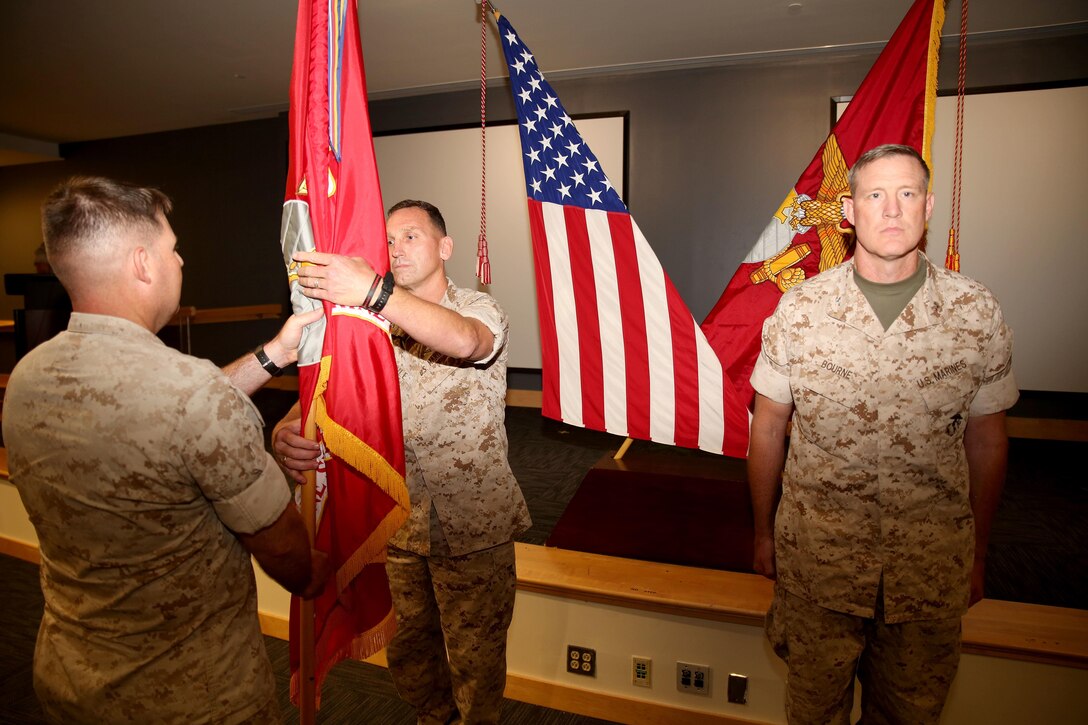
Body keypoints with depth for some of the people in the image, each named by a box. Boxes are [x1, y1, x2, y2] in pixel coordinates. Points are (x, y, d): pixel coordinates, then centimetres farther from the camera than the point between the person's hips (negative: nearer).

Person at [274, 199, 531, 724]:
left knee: (475, 656, 13)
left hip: (472, 526, -4)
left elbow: (464, 340, -36)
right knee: (408, 649, 23)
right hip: (401, 521, 5)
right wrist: (287, 429, -30)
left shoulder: (478, 308, -9)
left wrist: (372, 290, -47)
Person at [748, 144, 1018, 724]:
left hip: (932, 567, 1)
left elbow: (986, 440, 4)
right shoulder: (798, 310, -10)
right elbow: (768, 427, -2)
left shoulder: (979, 314, -7)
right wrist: (763, 533, 5)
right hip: (816, 557, -1)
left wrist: (978, 552, 10)